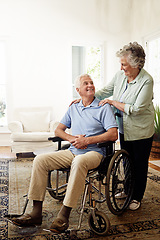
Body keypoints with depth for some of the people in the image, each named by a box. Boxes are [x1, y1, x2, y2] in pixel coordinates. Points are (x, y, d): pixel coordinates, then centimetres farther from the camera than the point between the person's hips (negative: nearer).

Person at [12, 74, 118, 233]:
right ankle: (36, 212, -13)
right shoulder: (73, 108, 18)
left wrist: (87, 140, -16)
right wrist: (72, 139, -5)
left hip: (94, 152, -5)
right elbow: (58, 130, 16)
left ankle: (64, 215, -32)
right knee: (40, 160, -14)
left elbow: (113, 135, -9)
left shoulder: (103, 108, 2)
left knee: (79, 161, -40)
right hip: (72, 151, 5)